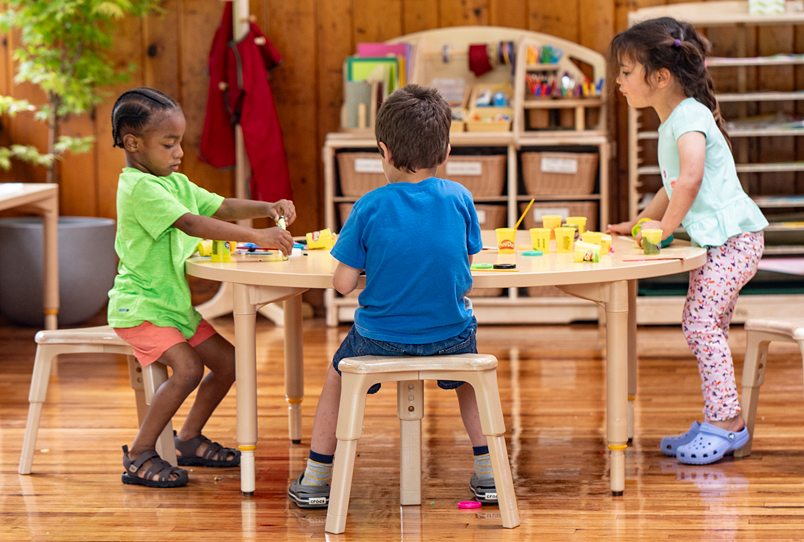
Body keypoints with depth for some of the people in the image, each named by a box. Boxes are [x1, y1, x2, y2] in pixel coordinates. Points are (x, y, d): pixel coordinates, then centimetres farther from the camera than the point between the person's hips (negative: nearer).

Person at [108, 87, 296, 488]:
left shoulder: (175, 183, 10)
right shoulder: (139, 188, -21)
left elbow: (223, 207, 10)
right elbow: (192, 224, -32)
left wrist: (268, 209, -10)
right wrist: (257, 237, -37)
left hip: (174, 303, 10)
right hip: (140, 306, -10)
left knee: (227, 361, 7)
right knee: (187, 368, -24)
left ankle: (189, 440, 23)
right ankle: (139, 457, -13)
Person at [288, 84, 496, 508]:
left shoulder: (371, 206, -12)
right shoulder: (459, 198, -6)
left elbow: (343, 282, -11)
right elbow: (464, 271, 3)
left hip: (382, 338, -1)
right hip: (451, 336, 2)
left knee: (338, 377, 28)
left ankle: (315, 480, 31)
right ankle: (487, 474, 30)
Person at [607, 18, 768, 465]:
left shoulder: (689, 116, -14)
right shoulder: (672, 122, 18)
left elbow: (691, 178, -29)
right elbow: (674, 187, 32)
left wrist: (666, 226, -19)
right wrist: (639, 223, 28)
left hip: (732, 238, -10)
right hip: (714, 241, 10)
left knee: (702, 323, -14)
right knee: (701, 326, 10)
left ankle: (727, 422, -9)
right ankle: (718, 424, 15)